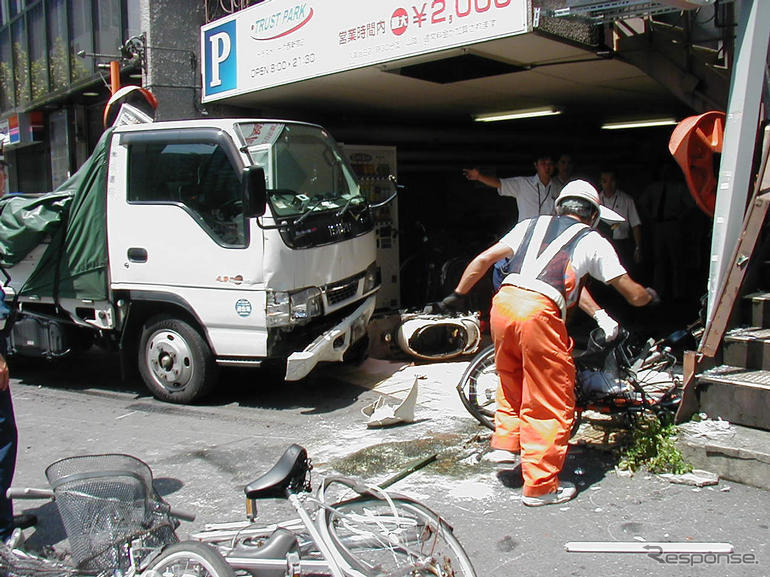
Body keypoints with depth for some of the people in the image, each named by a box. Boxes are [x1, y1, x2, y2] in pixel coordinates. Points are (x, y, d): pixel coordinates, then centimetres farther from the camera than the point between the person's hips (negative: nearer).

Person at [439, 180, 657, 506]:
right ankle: (540, 486, 13)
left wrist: (458, 295, 30)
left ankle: (504, 444, 30)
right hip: (539, 312, -5)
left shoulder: (531, 225, 25)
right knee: (551, 404, 8)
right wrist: (649, 295, 41)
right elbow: (633, 295, 19)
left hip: (503, 302, 5)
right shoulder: (593, 241, 16)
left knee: (511, 381, 31)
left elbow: (482, 260, 20)